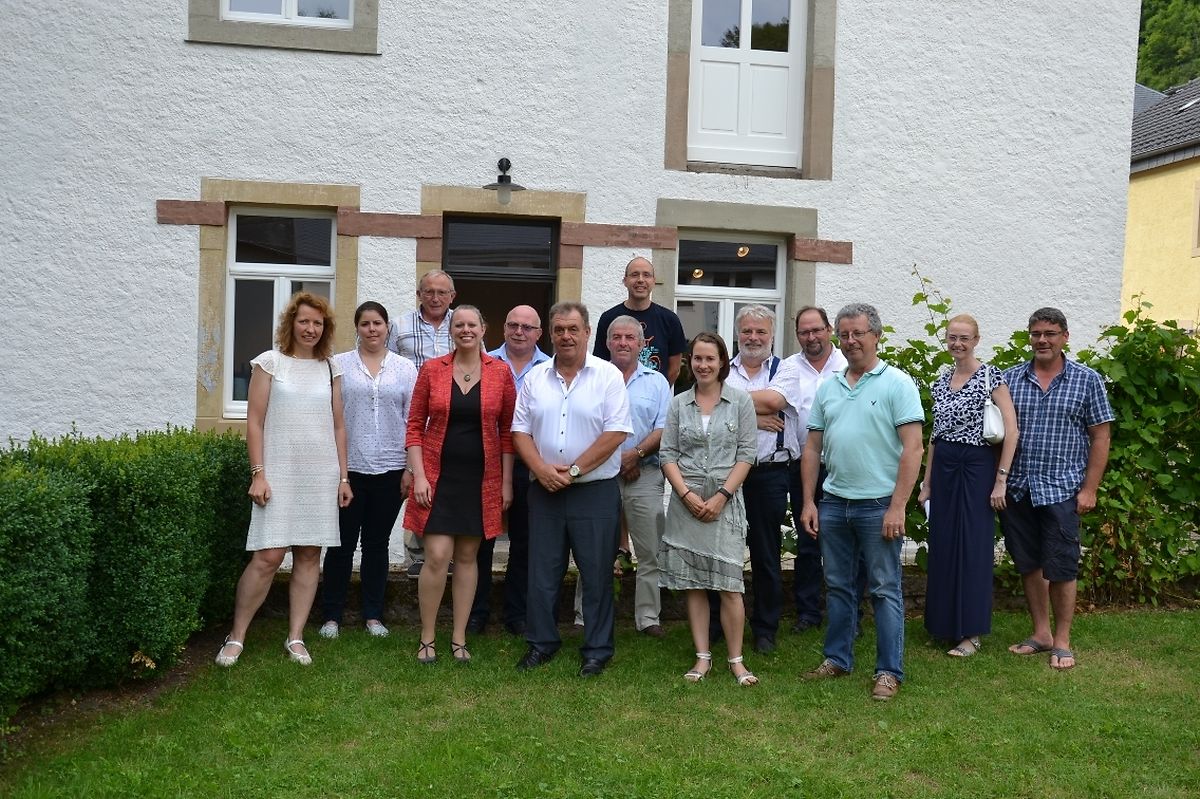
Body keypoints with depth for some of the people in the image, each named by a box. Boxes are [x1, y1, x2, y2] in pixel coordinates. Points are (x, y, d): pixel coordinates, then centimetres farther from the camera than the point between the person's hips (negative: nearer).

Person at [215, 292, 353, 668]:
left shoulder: (330, 368, 11)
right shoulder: (270, 362, 1)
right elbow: (255, 422, -2)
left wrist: (343, 476, 9)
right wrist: (258, 473, -9)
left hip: (322, 474, 4)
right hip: (279, 472, -3)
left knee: (309, 555, 4)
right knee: (268, 556, -7)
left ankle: (295, 637, 13)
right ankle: (236, 637, 8)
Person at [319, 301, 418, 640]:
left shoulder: (405, 368, 6)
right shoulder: (339, 365, 3)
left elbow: (413, 421, 5)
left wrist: (411, 467, 0)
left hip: (390, 470, 1)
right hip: (348, 468, -1)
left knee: (377, 543, 11)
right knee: (342, 543, 4)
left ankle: (373, 615, 21)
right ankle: (331, 615, 16)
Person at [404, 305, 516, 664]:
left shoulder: (500, 372, 1)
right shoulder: (432, 370, 0)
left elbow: (507, 430, 4)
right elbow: (415, 426, 2)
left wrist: (506, 482, 1)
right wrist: (419, 475, -7)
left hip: (481, 480, 1)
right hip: (439, 477, -1)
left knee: (467, 557, 9)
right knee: (437, 556, -7)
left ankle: (459, 638, 20)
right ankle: (427, 638, 10)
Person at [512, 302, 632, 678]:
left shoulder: (608, 376, -4)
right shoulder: (535, 377, 8)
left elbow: (615, 432, -11)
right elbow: (520, 430, 6)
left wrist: (573, 470, -14)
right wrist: (541, 469, -10)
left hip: (595, 491, -3)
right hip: (544, 491, 4)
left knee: (596, 574, 3)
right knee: (542, 572, 10)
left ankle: (597, 650, 16)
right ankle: (541, 642, 25)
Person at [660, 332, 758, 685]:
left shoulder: (741, 401, 2)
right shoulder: (678, 404, 8)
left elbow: (746, 454, -2)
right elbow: (668, 454, 5)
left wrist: (721, 496, -11)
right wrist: (687, 494, -9)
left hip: (726, 500, -2)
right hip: (686, 500, 2)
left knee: (730, 584, -5)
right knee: (693, 584, 6)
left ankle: (736, 660, 8)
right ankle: (702, 657, 16)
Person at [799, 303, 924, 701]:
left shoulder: (897, 384, -6)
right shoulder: (827, 388, 10)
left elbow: (913, 448, -11)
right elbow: (812, 448, 12)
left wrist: (897, 507, -16)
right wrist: (808, 502, 6)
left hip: (878, 505, -5)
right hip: (833, 503, 5)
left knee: (885, 589, 3)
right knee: (837, 586, 14)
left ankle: (889, 671, 13)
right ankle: (837, 659, 27)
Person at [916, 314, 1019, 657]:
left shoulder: (991, 377, -6)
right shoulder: (941, 381, 11)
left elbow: (1011, 430, -11)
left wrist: (1001, 480, -15)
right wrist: (927, 483, 13)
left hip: (976, 467, -6)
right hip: (943, 468, 6)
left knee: (973, 547, -1)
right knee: (942, 547, 9)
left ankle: (971, 632, 8)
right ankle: (946, 624, 22)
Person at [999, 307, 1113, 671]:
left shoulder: (1087, 380, 0)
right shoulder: (1010, 378, 5)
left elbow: (1101, 438, 0)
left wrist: (1089, 489, -5)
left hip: (1061, 491, -3)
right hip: (1018, 490, 3)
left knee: (1061, 568, 2)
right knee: (1029, 565, 12)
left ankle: (1062, 641, 17)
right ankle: (1041, 633, 26)